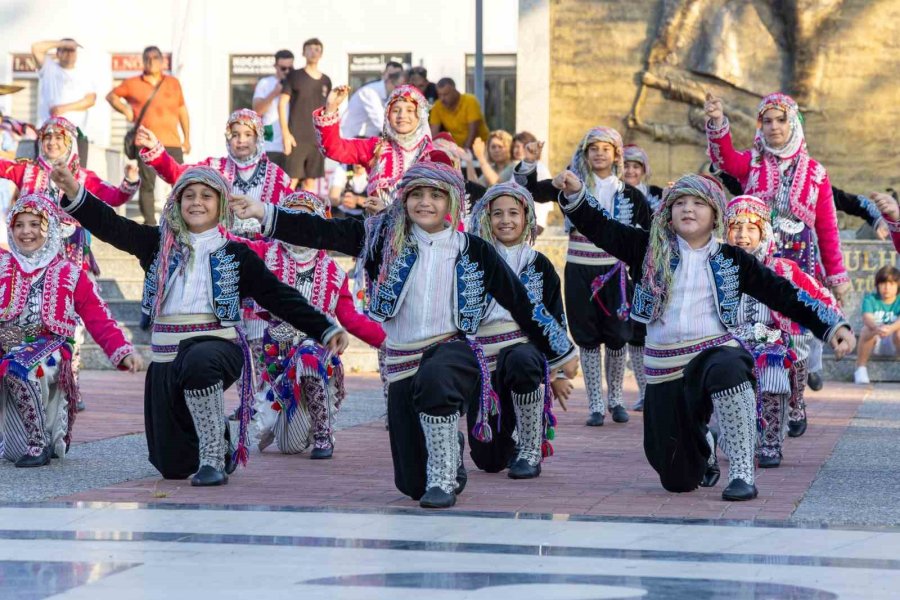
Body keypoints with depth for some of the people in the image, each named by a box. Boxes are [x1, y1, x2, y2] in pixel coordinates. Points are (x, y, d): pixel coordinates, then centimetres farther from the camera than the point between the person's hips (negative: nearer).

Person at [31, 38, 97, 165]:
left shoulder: (84, 74, 14)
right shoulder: (48, 68, 12)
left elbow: (91, 99, 2)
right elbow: (36, 48, -3)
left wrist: (65, 107, -9)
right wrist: (62, 43, 1)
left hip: (77, 132, 1)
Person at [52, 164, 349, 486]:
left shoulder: (235, 255, 6)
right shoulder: (160, 244, 11)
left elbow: (280, 296, 3)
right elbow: (111, 226, 1)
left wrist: (326, 329, -7)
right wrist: (75, 192, -14)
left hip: (219, 345, -3)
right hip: (167, 358, 4)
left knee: (198, 362, -42)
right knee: (173, 465, 6)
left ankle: (214, 457, -28)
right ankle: (216, 439, 41)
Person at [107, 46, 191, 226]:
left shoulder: (173, 83, 13)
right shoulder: (133, 84, 9)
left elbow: (182, 110, 18)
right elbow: (111, 96, 21)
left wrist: (187, 138, 14)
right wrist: (125, 109, 2)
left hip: (172, 142, 1)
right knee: (147, 183, -1)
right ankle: (150, 224, 4)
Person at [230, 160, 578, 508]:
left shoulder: (475, 252, 1)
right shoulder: (386, 239, 2)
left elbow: (521, 305, 9)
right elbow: (323, 232, -6)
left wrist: (560, 352, 13)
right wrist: (264, 214, -16)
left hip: (454, 350, -2)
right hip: (403, 363, 2)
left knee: (433, 377, -41)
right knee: (411, 483, 3)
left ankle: (443, 479, -23)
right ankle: (449, 449, 40)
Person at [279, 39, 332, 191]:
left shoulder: (326, 81, 13)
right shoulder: (294, 76, 1)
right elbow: (282, 104, -3)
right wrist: (285, 133, -11)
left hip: (318, 139, 4)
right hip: (297, 138, -4)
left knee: (310, 181, 6)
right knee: (292, 179, -9)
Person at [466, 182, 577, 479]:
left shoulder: (539, 265, 6)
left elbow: (556, 320, 8)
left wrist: (558, 372, 3)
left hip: (526, 348, -2)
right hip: (484, 361, 2)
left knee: (521, 361, -43)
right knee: (488, 459, -2)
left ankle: (531, 447, -24)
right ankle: (512, 439, 38)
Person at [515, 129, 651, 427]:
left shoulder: (627, 193, 4)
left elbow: (651, 227, 13)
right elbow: (532, 191, -2)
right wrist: (528, 164, -16)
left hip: (613, 272, 0)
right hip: (579, 271, 0)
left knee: (617, 338, 1)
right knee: (588, 339, 2)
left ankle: (615, 399, 19)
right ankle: (596, 406, 6)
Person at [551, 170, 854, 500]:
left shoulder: (731, 260, 3)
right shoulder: (651, 249, 5)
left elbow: (783, 294, 2)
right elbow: (602, 228, -3)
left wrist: (833, 326, -6)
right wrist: (575, 194, -21)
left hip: (715, 351, -2)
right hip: (665, 369, 2)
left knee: (728, 368, -42)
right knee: (678, 480, 5)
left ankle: (742, 472, -32)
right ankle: (702, 449, 45)